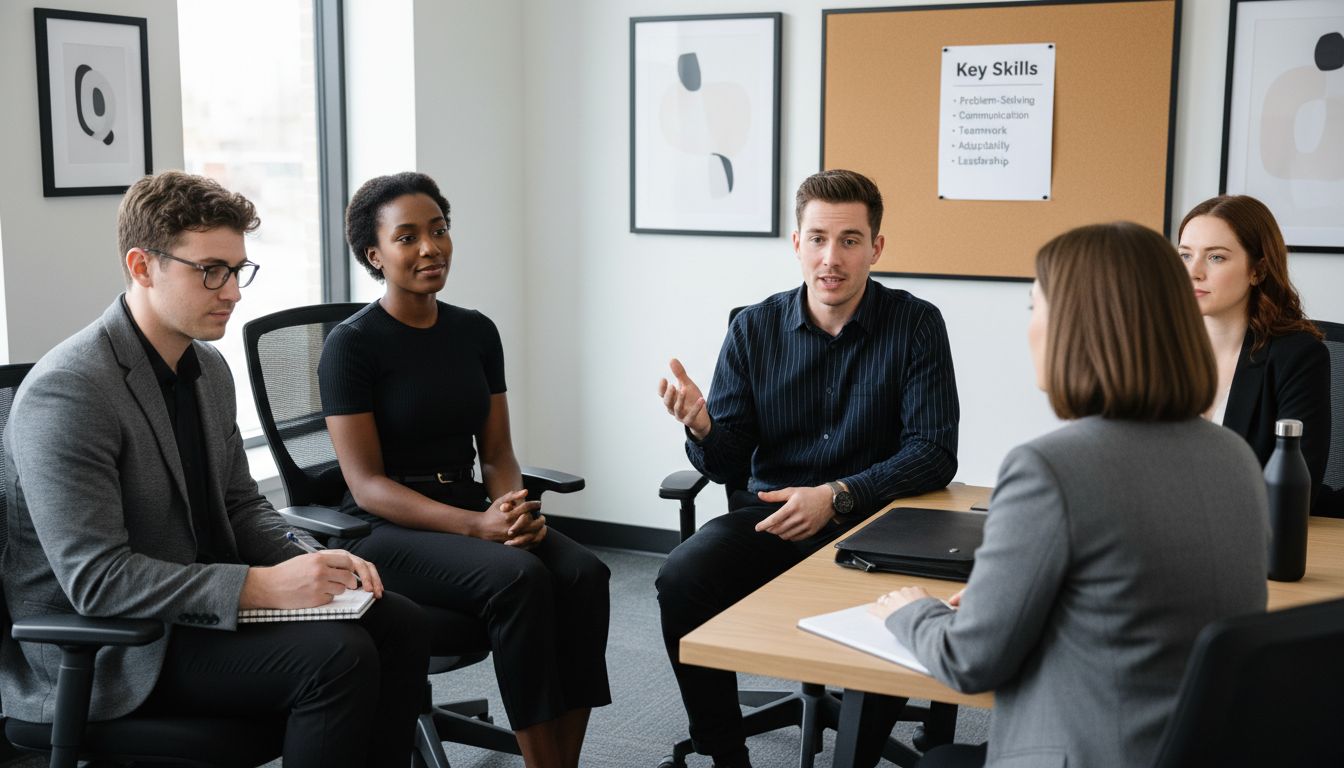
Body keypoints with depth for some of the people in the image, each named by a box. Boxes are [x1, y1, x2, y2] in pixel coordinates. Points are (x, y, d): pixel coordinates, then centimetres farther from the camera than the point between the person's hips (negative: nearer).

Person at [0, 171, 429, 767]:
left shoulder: (208, 367, 7)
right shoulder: (66, 392, -21)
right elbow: (95, 578, -25)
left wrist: (313, 566, -5)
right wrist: (260, 586, -28)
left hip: (201, 599, 8)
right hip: (104, 650, -8)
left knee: (400, 624, -6)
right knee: (337, 654, -25)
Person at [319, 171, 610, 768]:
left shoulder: (476, 332, 9)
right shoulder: (351, 345, -7)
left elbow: (498, 453, 11)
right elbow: (367, 485, -11)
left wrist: (513, 507, -13)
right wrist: (478, 525, -23)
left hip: (471, 507, 5)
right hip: (386, 529, -5)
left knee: (584, 574, -24)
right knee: (518, 578, -32)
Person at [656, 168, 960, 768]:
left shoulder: (916, 325, -4)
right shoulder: (755, 328, 2)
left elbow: (933, 453, -9)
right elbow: (728, 463, 3)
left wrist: (836, 497, -21)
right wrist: (702, 428, -21)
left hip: (871, 519, -2)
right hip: (769, 515, 2)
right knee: (680, 580, -24)